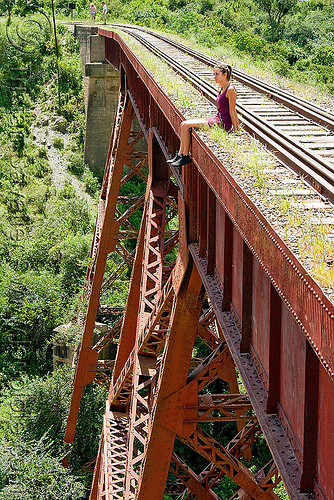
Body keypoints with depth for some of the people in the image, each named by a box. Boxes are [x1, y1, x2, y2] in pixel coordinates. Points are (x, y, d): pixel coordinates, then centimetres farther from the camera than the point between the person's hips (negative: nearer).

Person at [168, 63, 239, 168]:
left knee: (186, 125, -14)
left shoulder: (230, 90, -15)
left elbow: (232, 112, -15)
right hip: (217, 119, 10)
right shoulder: (222, 88, 14)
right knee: (184, 124, 3)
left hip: (223, 123, -10)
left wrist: (235, 130, -13)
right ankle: (180, 154, 4)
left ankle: (185, 157, -6)